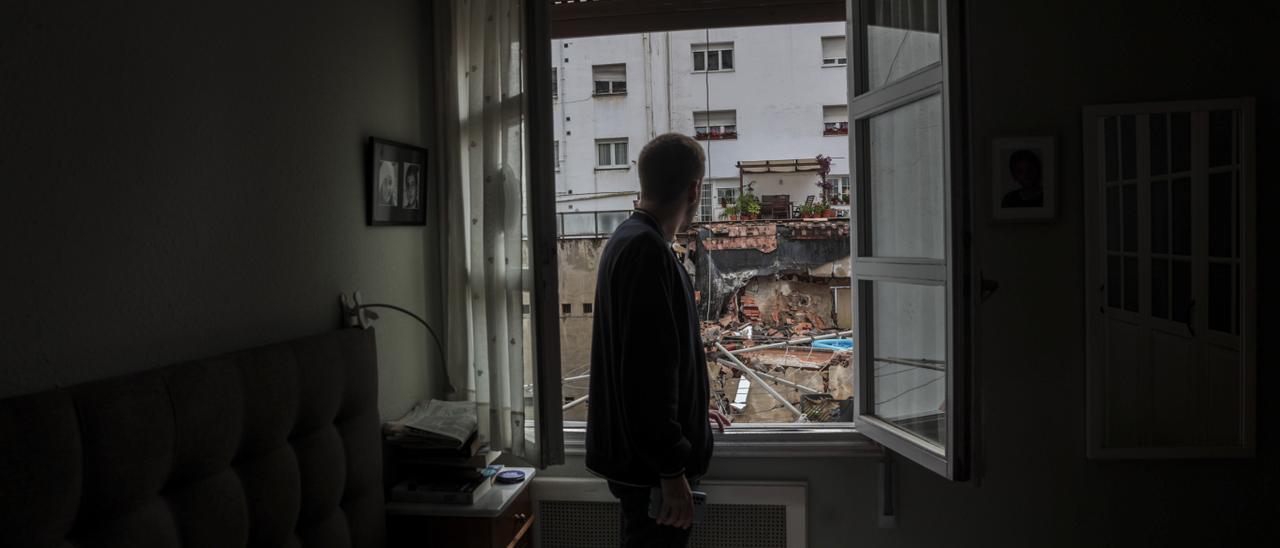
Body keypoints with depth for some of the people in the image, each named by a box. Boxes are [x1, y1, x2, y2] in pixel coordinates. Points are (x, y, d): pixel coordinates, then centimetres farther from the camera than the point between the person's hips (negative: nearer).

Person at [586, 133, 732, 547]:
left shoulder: (628, 240, 13)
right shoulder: (646, 250, -20)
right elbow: (648, 368, -26)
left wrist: (691, 411, 32)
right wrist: (671, 471, -23)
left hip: (638, 453, 10)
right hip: (652, 463, -10)